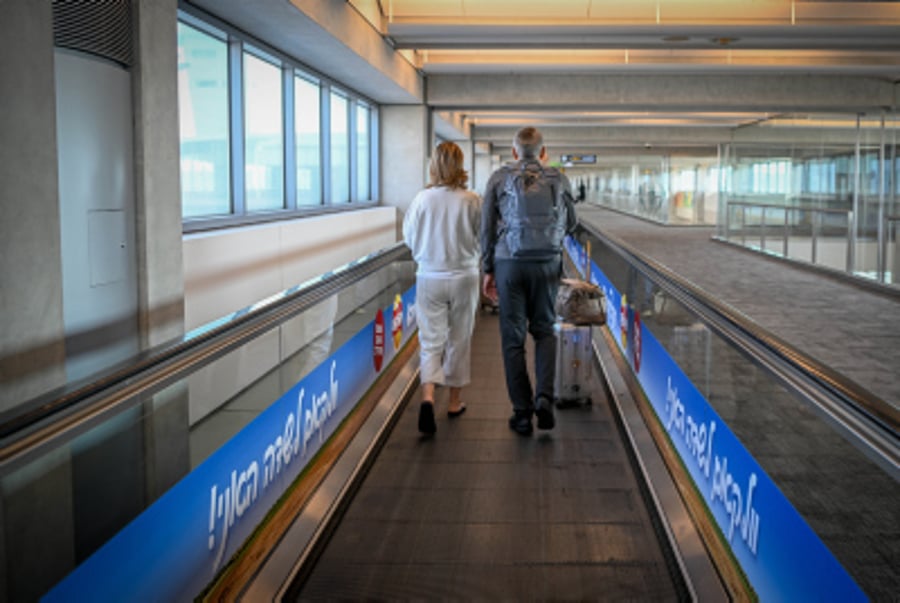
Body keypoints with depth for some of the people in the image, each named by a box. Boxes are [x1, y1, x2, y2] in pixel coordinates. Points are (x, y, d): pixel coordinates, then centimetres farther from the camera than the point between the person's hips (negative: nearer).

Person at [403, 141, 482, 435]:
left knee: (430, 339, 4)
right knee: (459, 339, 14)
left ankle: (427, 396, -17)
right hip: (464, 277, 0)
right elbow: (483, 240, -3)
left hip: (429, 277, 0)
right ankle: (455, 401, 25)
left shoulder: (422, 199, -8)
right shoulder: (471, 201, -11)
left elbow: (409, 237, 3)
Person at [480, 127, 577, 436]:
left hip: (509, 263, -1)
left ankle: (522, 413, 7)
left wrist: (488, 270, 10)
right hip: (547, 263, 1)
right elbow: (570, 224, 16)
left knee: (513, 338, 6)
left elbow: (487, 228, 2)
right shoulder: (559, 179, 4)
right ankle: (544, 396, -4)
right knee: (544, 331, 16)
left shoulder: (499, 178, 2)